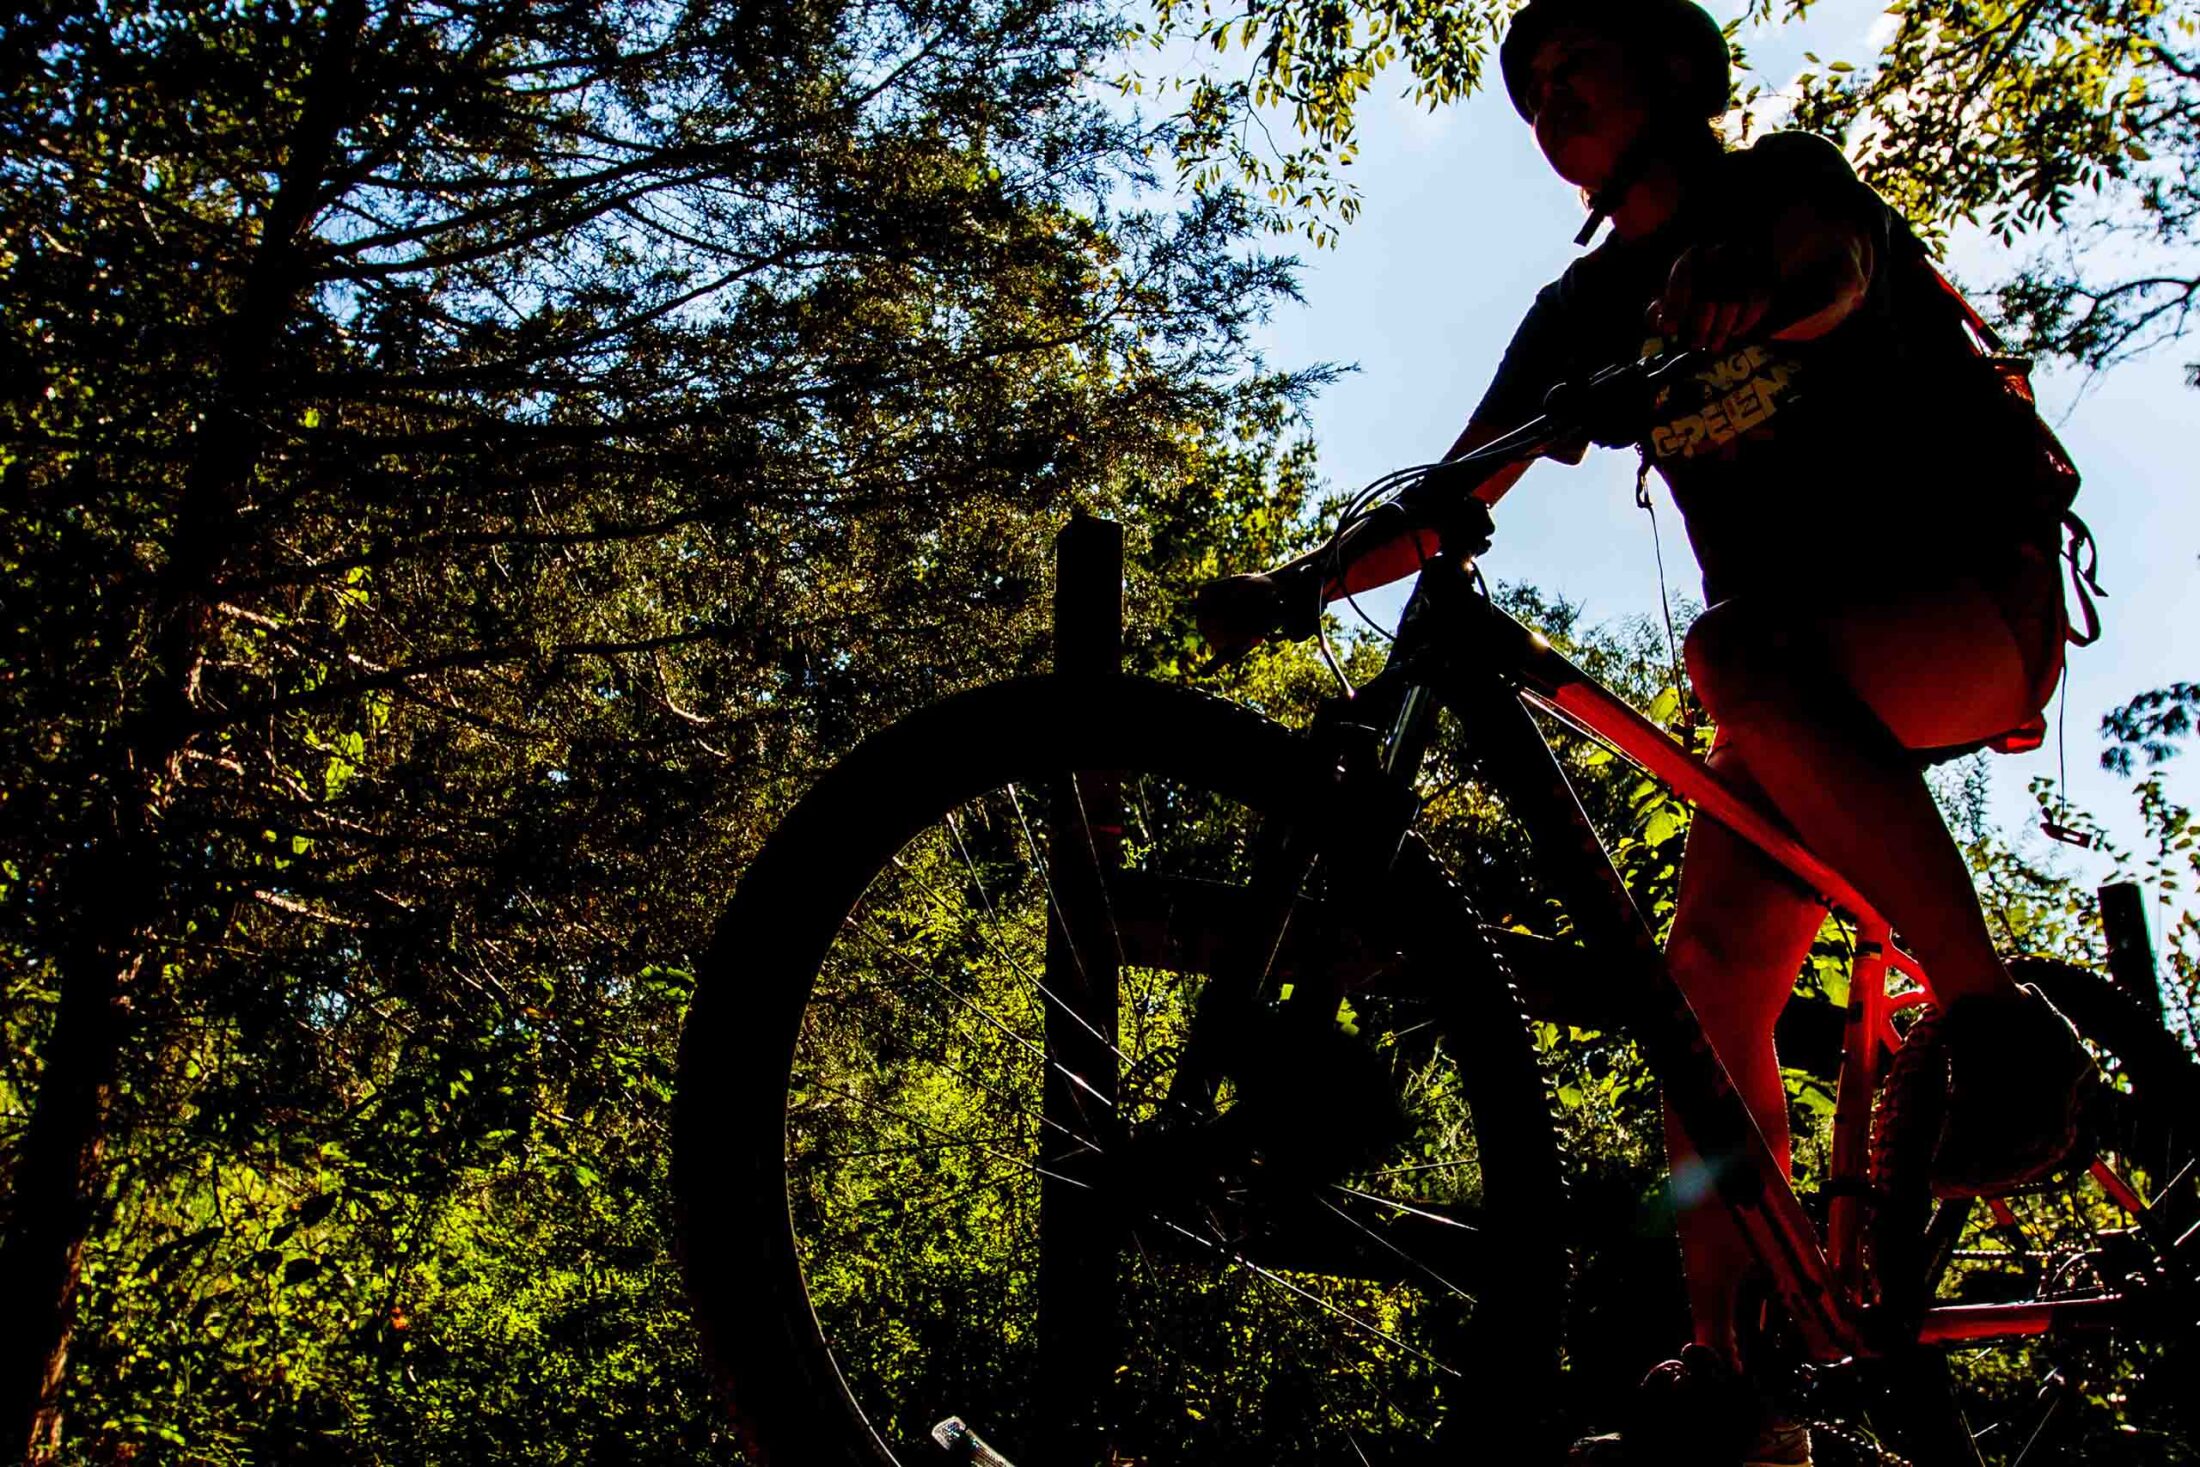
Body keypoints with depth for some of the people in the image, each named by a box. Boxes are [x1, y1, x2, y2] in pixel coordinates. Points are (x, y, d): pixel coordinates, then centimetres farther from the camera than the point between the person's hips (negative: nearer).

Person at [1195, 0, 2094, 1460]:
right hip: (1807, 665, 5)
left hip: (1971, 598, -5)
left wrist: (1756, 289, -50)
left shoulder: (1788, 176, -1)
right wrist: (1301, 582, -11)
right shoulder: (1591, 307, 12)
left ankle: (2000, 1019, -24)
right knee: (1715, 973, -11)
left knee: (1738, 654, -37)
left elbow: (1832, 263, -26)